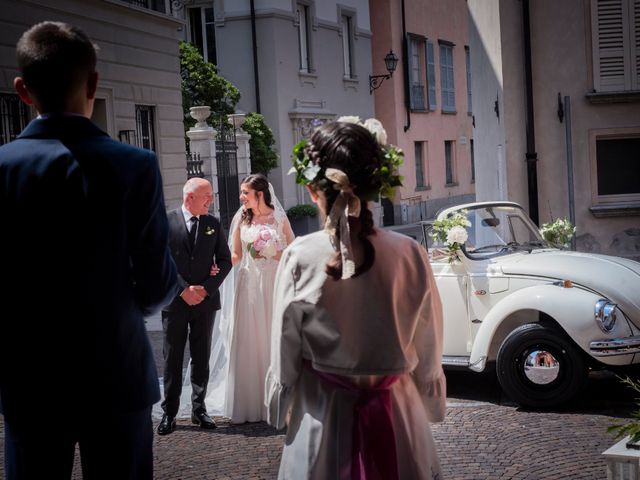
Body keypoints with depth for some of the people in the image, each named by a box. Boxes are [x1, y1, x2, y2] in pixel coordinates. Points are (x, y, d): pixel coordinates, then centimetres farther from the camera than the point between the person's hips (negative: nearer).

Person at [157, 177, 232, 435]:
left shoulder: (214, 224, 6)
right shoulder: (166, 222, -4)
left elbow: (225, 260, 5)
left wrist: (206, 289, -7)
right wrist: (183, 290, -14)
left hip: (205, 299, 3)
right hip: (175, 300, -3)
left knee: (201, 358, 9)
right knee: (172, 358, 4)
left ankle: (199, 409, 19)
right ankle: (169, 413, 12)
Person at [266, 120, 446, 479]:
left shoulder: (300, 258, -14)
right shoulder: (410, 254, -11)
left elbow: (285, 353, -6)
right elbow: (428, 352, -2)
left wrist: (279, 411, 11)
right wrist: (430, 407, 14)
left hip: (323, 416, -1)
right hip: (397, 414, 1)